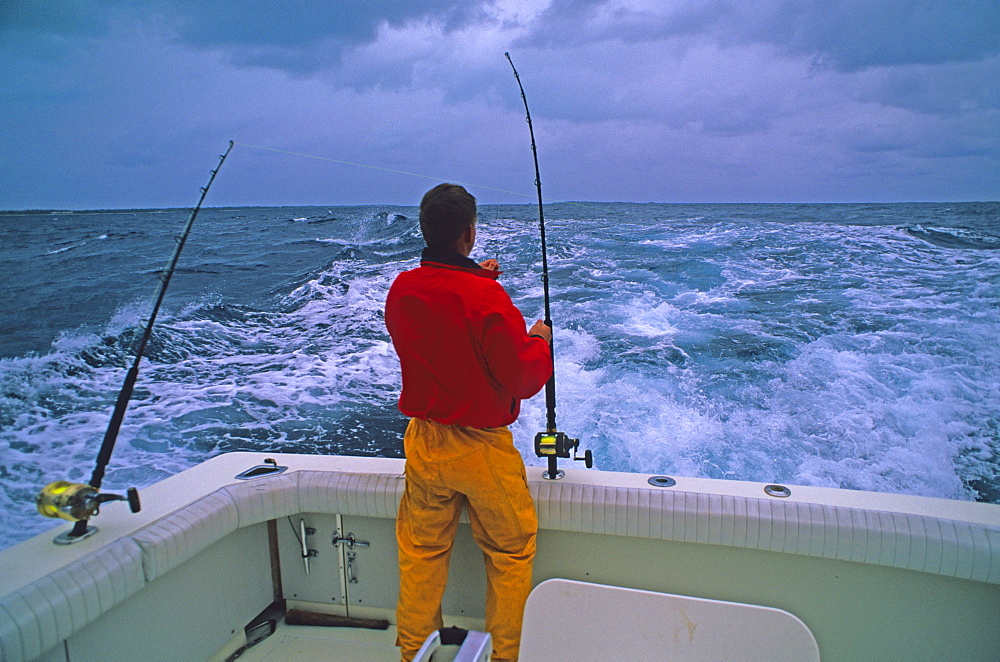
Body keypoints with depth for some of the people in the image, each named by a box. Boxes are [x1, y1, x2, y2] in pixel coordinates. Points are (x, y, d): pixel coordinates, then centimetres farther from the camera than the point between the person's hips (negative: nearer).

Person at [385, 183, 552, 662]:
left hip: (423, 443, 6)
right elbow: (524, 381, -18)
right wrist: (539, 341, 1)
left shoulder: (400, 291, -4)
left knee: (421, 551, 21)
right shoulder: (488, 299, -22)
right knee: (511, 553, 15)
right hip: (483, 449, -5)